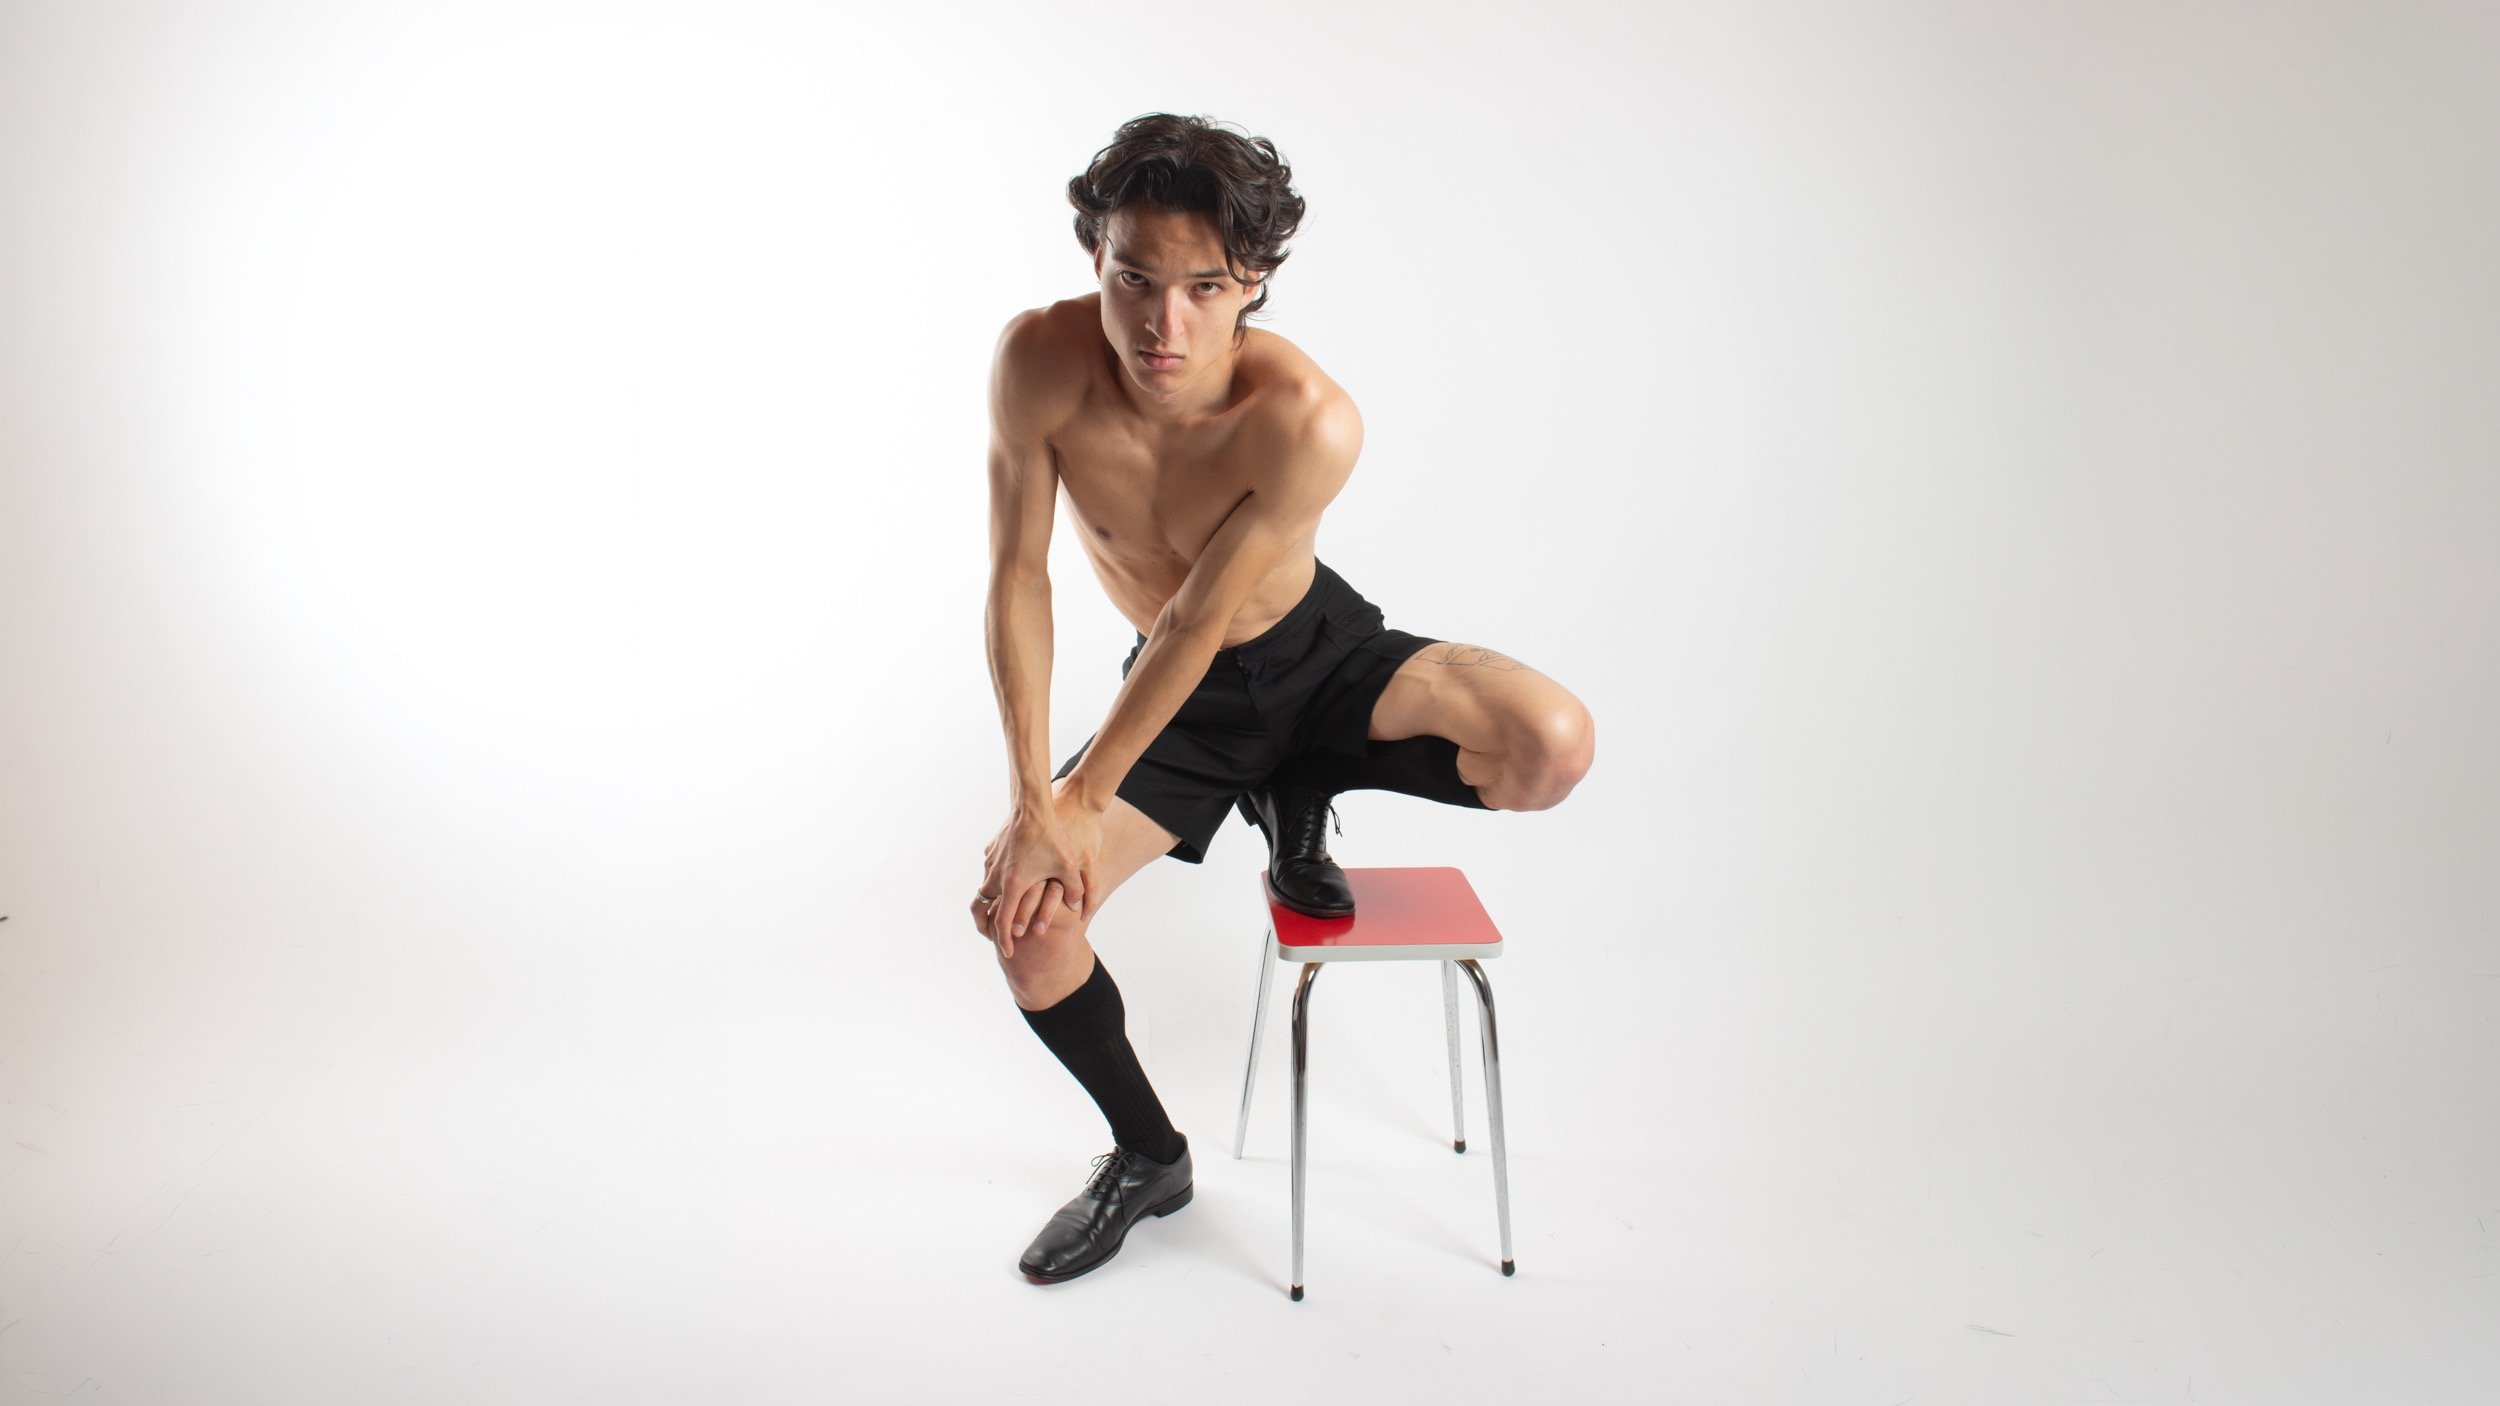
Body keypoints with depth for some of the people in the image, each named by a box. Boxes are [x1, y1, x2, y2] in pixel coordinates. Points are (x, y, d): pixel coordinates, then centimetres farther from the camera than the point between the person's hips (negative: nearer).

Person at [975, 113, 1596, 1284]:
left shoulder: (1308, 422, -33)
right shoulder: (1040, 361, -25)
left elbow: (1195, 623, -26)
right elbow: (1018, 576, -18)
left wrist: (1080, 803, -19)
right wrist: (1030, 799, -22)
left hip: (1320, 655, -2)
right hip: (1186, 697, 2)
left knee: (1551, 749, -27)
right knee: (1020, 913, -14)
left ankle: (1298, 796, 4)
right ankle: (1147, 1156, 14)